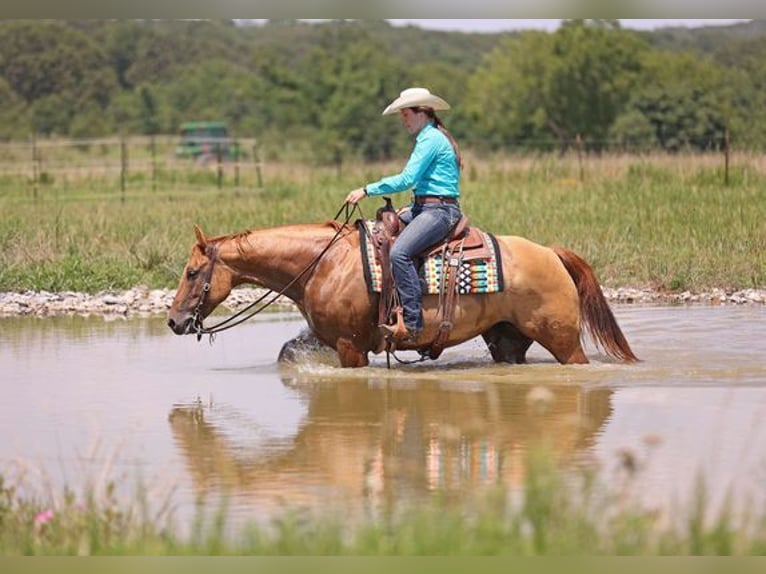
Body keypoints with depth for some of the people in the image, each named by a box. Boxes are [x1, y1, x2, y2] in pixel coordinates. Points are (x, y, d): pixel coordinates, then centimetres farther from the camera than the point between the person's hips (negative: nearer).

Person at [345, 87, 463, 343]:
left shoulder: (431, 139, -12)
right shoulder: (432, 137, 20)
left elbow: (407, 179, -19)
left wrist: (367, 190, -15)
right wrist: (411, 209, 14)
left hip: (439, 212, -11)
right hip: (427, 208, 11)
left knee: (399, 252, -29)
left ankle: (412, 323, -32)